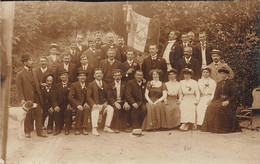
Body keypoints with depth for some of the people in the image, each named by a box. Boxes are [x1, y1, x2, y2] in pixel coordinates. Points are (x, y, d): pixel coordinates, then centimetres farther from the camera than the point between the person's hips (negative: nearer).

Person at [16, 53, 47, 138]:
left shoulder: (34, 72, 15)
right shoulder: (20, 74, -4)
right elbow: (19, 88, -8)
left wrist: (40, 95, 10)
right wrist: (22, 99, -16)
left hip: (36, 97, 5)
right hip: (28, 98, -5)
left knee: (39, 114, 5)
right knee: (28, 115, 5)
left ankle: (39, 131, 12)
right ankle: (27, 132, 19)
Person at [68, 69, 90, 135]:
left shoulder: (87, 85, 7)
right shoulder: (74, 85, -2)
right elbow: (70, 97, -10)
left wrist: (86, 103, -9)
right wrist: (77, 105, -22)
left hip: (84, 104, 3)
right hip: (76, 103, -3)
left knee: (87, 108, -30)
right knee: (80, 110, -33)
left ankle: (84, 128, -29)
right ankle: (77, 129, -21)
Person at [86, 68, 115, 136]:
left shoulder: (105, 84, 18)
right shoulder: (91, 84, 4)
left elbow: (107, 96, 18)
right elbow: (88, 96, -4)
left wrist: (106, 102, -3)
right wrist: (93, 104, -20)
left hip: (103, 104, 4)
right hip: (95, 105, -4)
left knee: (111, 109, -23)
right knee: (95, 110, -35)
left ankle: (107, 127, -16)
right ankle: (94, 129, -37)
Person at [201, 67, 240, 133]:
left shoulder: (231, 83, 0)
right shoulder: (219, 83, 18)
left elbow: (234, 95, -6)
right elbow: (216, 95, 15)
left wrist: (228, 101, -20)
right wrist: (213, 101, -3)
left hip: (229, 102, -5)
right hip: (220, 100, 5)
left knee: (219, 108, -33)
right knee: (211, 107, -23)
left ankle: (221, 128, -25)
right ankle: (211, 127, -21)